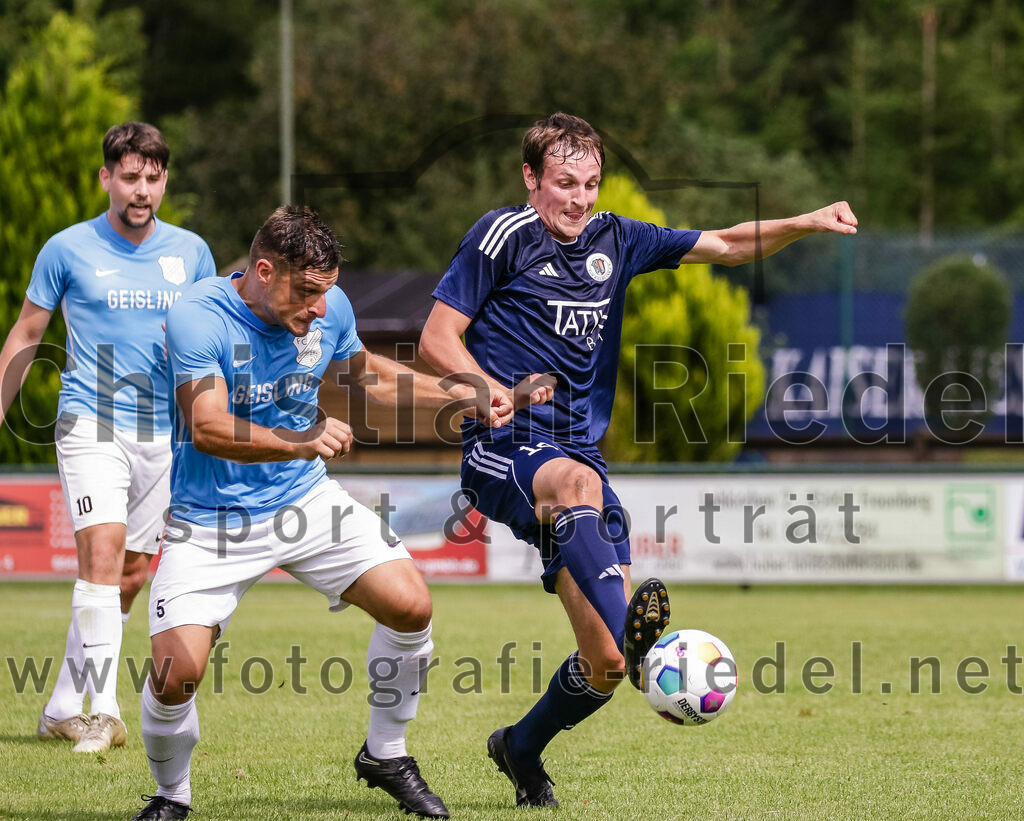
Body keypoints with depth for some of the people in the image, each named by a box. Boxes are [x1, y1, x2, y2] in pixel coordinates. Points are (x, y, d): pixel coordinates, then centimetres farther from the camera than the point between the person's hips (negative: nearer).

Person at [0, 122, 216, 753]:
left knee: (131, 574, 6)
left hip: (165, 435, 4)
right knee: (103, 549, -21)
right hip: (91, 425, -4)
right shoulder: (68, 250, 0)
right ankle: (103, 711, -25)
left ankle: (63, 709, 19)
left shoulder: (190, 252, 7)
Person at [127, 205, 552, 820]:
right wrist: (303, 442, -45)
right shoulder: (198, 319, -23)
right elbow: (208, 428, -32)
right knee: (176, 672, -18)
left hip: (306, 500, 5)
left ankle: (385, 754, 14)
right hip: (211, 519, -5)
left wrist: (468, 398, 12)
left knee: (410, 605, -9)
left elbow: (365, 373, 18)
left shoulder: (330, 309, -4)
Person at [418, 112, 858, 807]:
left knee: (606, 661, -3)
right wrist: (502, 396, -15)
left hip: (581, 455, 5)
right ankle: (638, 636, -67)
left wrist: (806, 223, -1)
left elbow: (727, 246, 15)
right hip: (503, 448, -5)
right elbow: (436, 342, -1)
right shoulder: (503, 236, 0)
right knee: (577, 483, -43)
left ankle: (523, 749, 25)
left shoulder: (614, 241, 15)